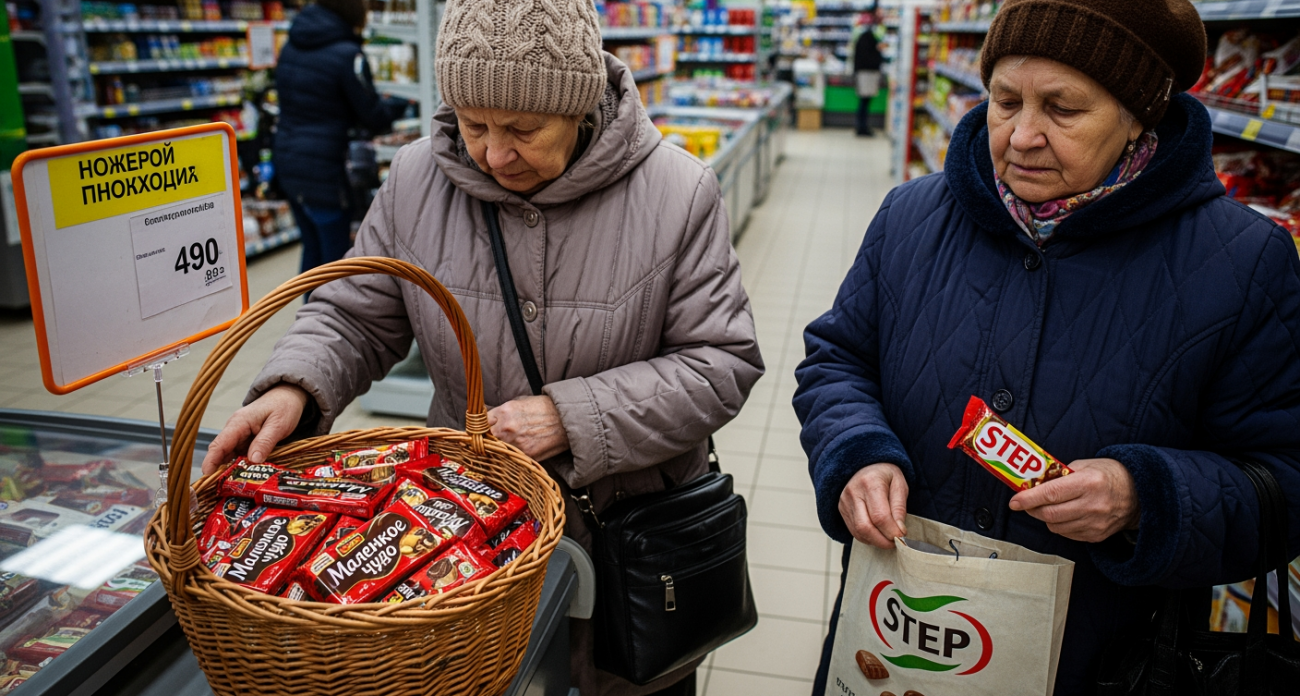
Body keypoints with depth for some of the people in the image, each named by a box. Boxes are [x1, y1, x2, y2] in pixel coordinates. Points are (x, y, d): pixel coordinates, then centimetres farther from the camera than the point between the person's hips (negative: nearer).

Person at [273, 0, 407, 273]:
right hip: (324, 170, -8)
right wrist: (401, 104, 12)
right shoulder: (347, 55, -14)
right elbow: (375, 117, -9)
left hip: (287, 162, 8)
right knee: (336, 254, 4)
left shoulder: (291, 48, 9)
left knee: (312, 245, 20)